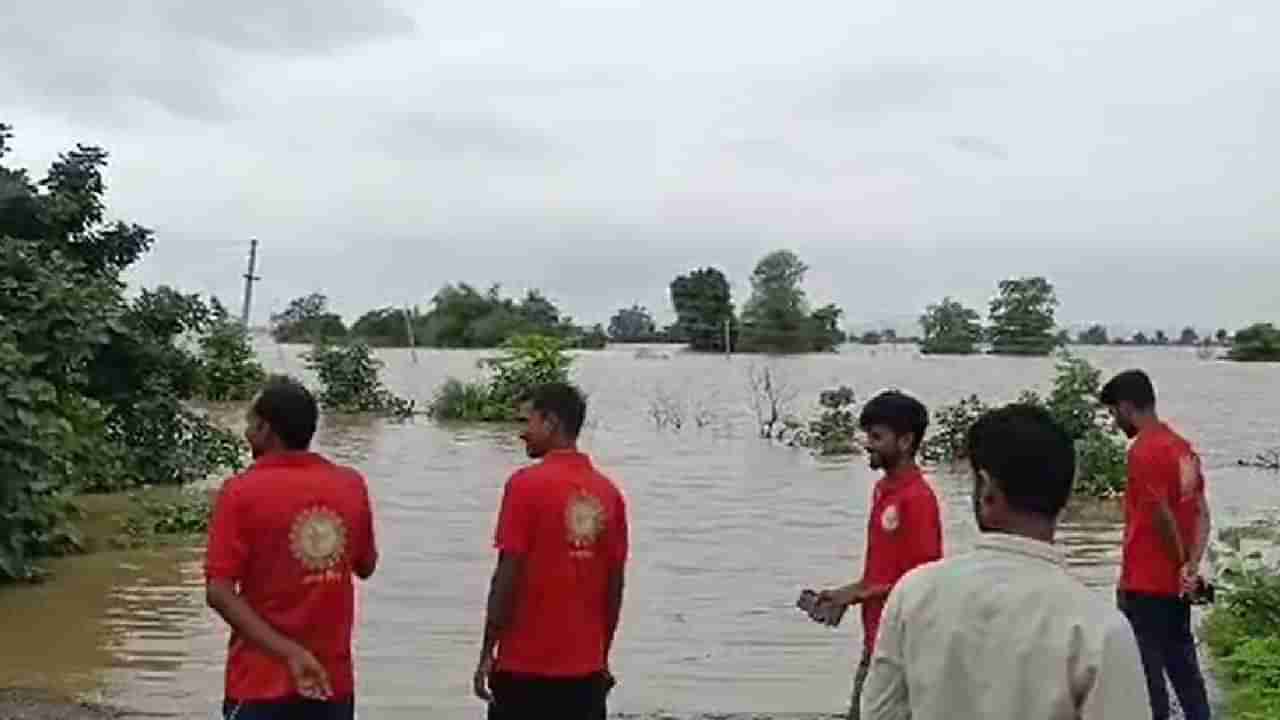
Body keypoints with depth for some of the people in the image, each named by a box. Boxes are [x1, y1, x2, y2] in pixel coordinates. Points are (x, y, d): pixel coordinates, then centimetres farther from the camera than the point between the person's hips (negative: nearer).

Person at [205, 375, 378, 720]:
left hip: (262, 681, -3)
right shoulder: (351, 485, -1)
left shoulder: (242, 491, -10)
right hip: (333, 678, 3)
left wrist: (287, 651, -18)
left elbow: (219, 591, -16)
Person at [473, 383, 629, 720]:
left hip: (526, 667, -4)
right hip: (586, 668, 4)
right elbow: (615, 585, 7)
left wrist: (487, 653, -4)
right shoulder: (609, 492, 3)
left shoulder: (526, 484, -11)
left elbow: (508, 577, -13)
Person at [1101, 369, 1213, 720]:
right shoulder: (1183, 447, 9)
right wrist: (1191, 567, -4)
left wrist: (1182, 564, -4)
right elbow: (1201, 513, 5)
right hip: (1175, 583, 8)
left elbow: (1162, 518, -19)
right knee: (1182, 665, 15)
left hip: (1146, 584, -8)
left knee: (1147, 670, 1)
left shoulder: (1143, 451, -18)